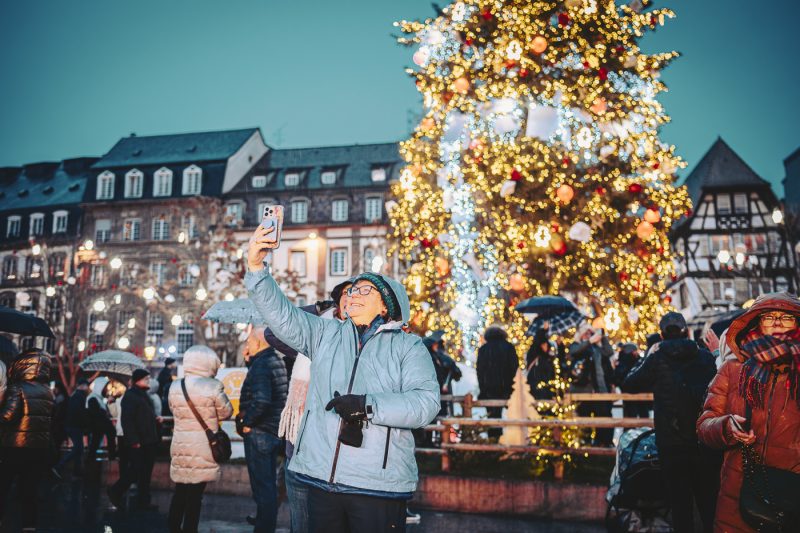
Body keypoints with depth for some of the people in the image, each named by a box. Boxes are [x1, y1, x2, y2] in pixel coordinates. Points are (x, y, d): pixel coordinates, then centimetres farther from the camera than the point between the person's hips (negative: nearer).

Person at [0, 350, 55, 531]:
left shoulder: (17, 388, -12)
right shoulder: (48, 392, 8)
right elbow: (52, 420, 12)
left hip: (15, 447, -5)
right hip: (41, 448, 5)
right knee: (30, 489, 11)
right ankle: (29, 525, 10)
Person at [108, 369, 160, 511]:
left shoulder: (144, 395, 18)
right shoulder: (130, 396, -11)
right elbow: (127, 420, -19)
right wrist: (133, 440, -23)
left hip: (149, 441, 9)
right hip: (137, 442, -9)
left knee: (145, 472, 9)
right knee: (136, 470, -3)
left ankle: (143, 502, 14)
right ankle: (116, 491, 17)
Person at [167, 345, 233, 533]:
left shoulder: (174, 388, 2)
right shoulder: (213, 387, -14)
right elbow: (226, 413, -3)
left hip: (180, 447, 5)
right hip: (202, 449, -5)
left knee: (180, 492, 18)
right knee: (195, 495, 4)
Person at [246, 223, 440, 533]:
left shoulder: (408, 346, 3)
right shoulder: (326, 334, 14)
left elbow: (426, 402, -10)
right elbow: (280, 314, 1)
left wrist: (368, 405, -20)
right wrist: (256, 267, -12)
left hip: (379, 485, -3)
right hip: (321, 478, 4)